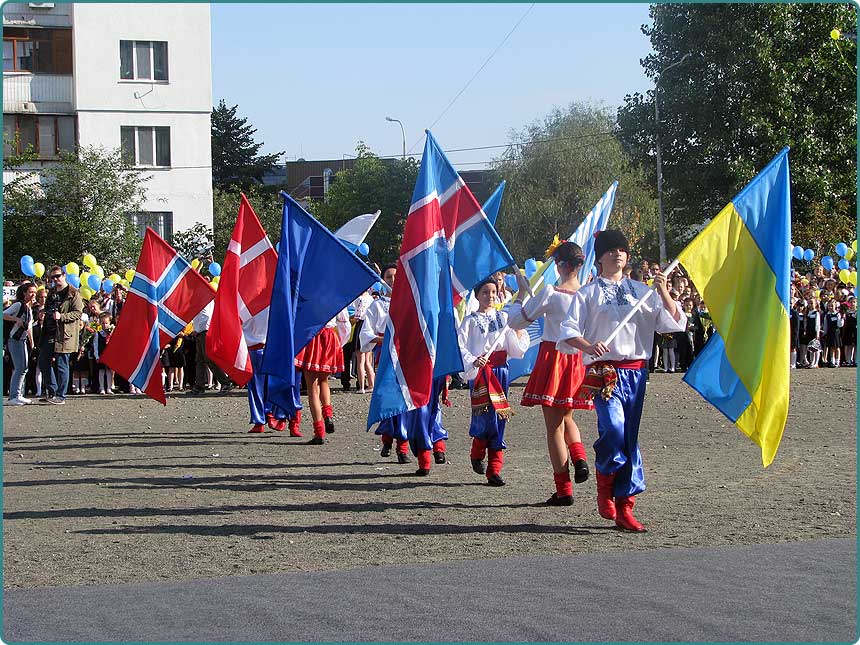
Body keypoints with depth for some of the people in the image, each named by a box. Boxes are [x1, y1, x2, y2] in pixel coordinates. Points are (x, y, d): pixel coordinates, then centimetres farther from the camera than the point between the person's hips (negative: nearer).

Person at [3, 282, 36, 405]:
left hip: (23, 340, 10)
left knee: (21, 369, 11)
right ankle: (14, 396, -16)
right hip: (15, 340, -9)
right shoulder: (18, 305, -11)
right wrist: (17, 319, -26)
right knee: (20, 368, -15)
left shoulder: (29, 308, 16)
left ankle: (18, 395, 15)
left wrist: (31, 342, 21)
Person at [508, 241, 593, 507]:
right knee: (566, 417, 26)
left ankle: (564, 490, 2)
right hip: (579, 359, 5)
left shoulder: (550, 293, -14)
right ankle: (579, 458, 0)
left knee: (554, 426, 2)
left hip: (553, 358, -5)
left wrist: (522, 292, 3)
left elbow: (516, 321, -7)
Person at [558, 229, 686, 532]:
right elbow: (568, 331, 0)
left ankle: (624, 508, 6)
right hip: (605, 371, -4)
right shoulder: (588, 293, 8)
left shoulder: (641, 291, 16)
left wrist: (663, 292, -6)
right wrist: (588, 347, -21)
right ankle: (604, 486, 0)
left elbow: (673, 323, 10)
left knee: (631, 437, 2)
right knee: (614, 428, -23)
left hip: (636, 370, 4)